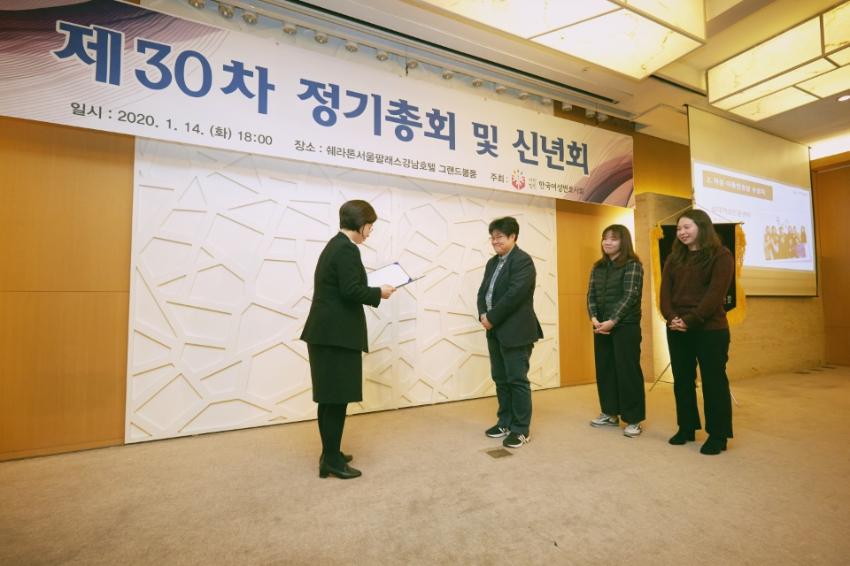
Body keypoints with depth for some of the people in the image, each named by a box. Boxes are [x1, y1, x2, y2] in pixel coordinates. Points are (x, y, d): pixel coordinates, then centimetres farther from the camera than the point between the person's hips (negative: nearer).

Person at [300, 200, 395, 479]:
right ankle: (331, 459, 12)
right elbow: (351, 291, -23)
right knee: (337, 397, 0)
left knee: (329, 396, 16)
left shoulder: (335, 245, 16)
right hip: (337, 333, -10)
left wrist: (372, 287, 13)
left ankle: (330, 453, 28)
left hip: (327, 331, 10)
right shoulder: (347, 249, -14)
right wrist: (379, 292, -8)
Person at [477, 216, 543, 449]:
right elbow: (482, 292, 12)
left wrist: (492, 318, -16)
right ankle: (505, 422, 28)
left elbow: (514, 294, -20)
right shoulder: (492, 262, 15)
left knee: (517, 380, 0)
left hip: (516, 331, -8)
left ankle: (521, 430, 13)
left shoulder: (523, 260, -10)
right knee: (500, 379, 14)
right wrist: (483, 315, -6)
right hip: (495, 331, 8)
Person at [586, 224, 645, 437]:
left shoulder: (632, 265, -5)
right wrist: (594, 318, -9)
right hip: (601, 327, 6)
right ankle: (610, 413, 24)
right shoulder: (598, 267, 12)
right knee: (604, 369, 10)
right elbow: (591, 295, 6)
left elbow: (629, 296, -13)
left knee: (627, 371, -1)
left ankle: (633, 420, 11)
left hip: (625, 326, -6)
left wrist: (612, 321, -19)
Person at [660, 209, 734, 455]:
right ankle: (686, 428, 25)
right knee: (682, 380, 11)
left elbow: (716, 293, -12)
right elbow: (665, 291, 4)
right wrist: (671, 318, -12)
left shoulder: (721, 255, -2)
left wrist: (690, 320, -19)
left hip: (710, 329, -5)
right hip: (676, 330, 5)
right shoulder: (674, 258, 13)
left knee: (713, 381, 4)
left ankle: (718, 435, 16)